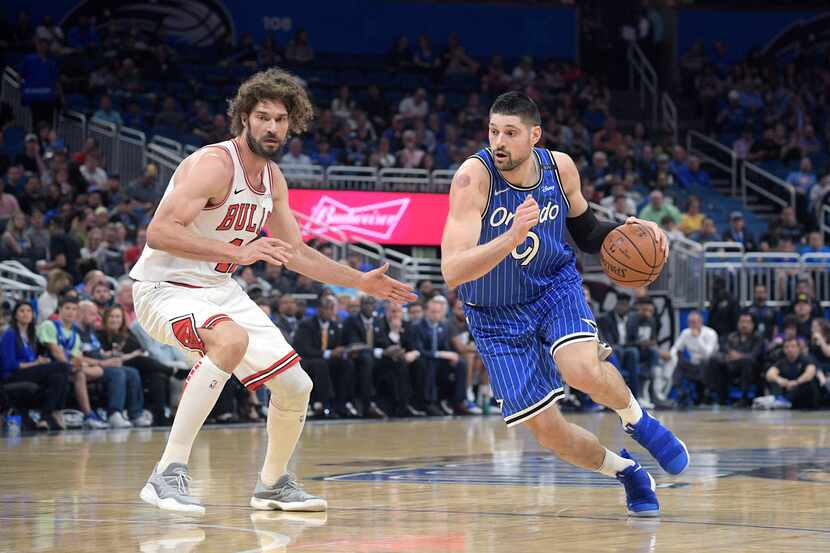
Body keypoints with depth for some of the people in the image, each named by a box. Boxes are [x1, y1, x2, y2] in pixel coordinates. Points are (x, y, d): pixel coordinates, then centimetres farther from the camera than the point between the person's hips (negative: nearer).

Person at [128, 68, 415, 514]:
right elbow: (159, 232, -32)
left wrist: (361, 282, 15)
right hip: (165, 289, -8)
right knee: (232, 341, -38)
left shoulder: (272, 178, 7)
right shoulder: (214, 164, -21)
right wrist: (238, 252, -38)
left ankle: (272, 484, 33)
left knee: (295, 386, 7)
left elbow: (296, 254, 19)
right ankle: (168, 474, -34)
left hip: (220, 291, 8)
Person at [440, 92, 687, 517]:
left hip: (556, 286, 1)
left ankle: (637, 420, 1)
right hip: (497, 316, -1)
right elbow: (452, 271, -35)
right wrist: (513, 236, -48)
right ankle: (626, 472, 25)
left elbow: (585, 233, 11)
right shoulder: (474, 177, -25)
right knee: (548, 431, -3)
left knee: (583, 370, -31)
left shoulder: (560, 167, -11)